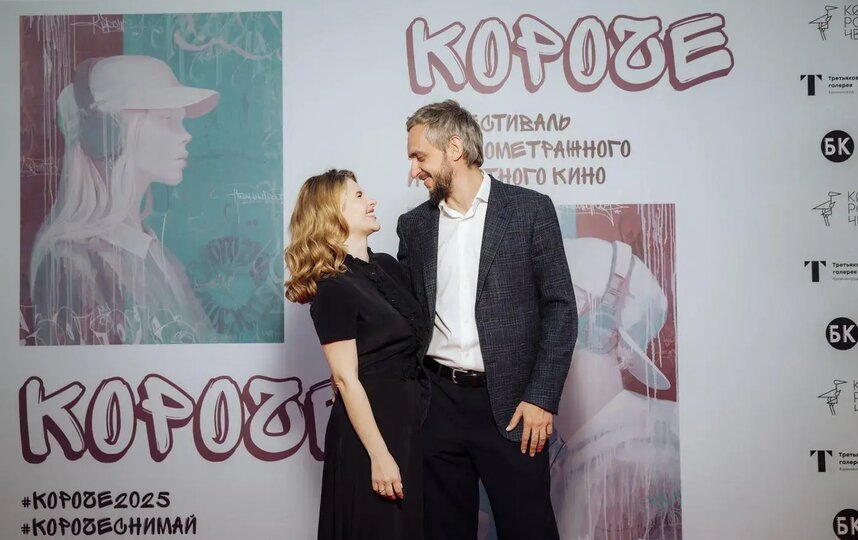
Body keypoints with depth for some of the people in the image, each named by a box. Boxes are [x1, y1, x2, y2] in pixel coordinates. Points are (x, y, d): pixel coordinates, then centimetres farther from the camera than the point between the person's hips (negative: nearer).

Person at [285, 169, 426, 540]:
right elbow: (346, 380, -18)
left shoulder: (388, 266, 7)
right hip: (369, 421, -8)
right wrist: (379, 455, -18)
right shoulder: (333, 289, -16)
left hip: (410, 414, 8)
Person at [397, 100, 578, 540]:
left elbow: (559, 309, -4)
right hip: (438, 401, 4)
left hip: (511, 404, -3)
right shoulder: (414, 225, 10)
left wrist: (541, 398, -10)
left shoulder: (530, 210, -2)